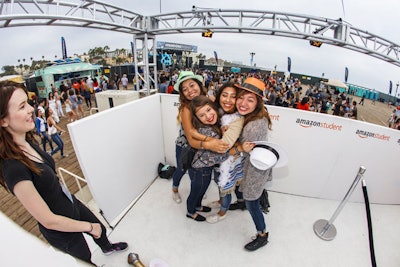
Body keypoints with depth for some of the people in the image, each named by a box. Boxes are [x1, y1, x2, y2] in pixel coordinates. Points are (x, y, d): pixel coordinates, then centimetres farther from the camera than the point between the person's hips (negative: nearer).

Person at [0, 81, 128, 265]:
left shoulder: (27, 142, -11)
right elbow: (49, 221, -27)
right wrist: (89, 227, -13)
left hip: (72, 204, 7)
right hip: (61, 229, -7)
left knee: (100, 229, 33)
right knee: (86, 259, 24)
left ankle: (107, 247, 65)